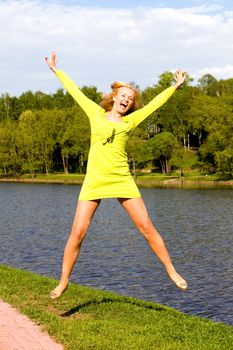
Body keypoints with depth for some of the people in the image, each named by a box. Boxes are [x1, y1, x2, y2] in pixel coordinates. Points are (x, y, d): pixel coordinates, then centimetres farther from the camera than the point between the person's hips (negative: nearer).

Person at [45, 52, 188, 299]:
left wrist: (175, 87, 26)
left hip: (122, 181, 1)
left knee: (146, 227, 0)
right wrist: (56, 71, 24)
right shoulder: (96, 113, 11)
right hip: (94, 182, 0)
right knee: (77, 232, -5)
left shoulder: (130, 121, 11)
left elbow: (155, 103, 20)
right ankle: (63, 281, 9)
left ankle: (171, 271, 13)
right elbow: (75, 91, 17)